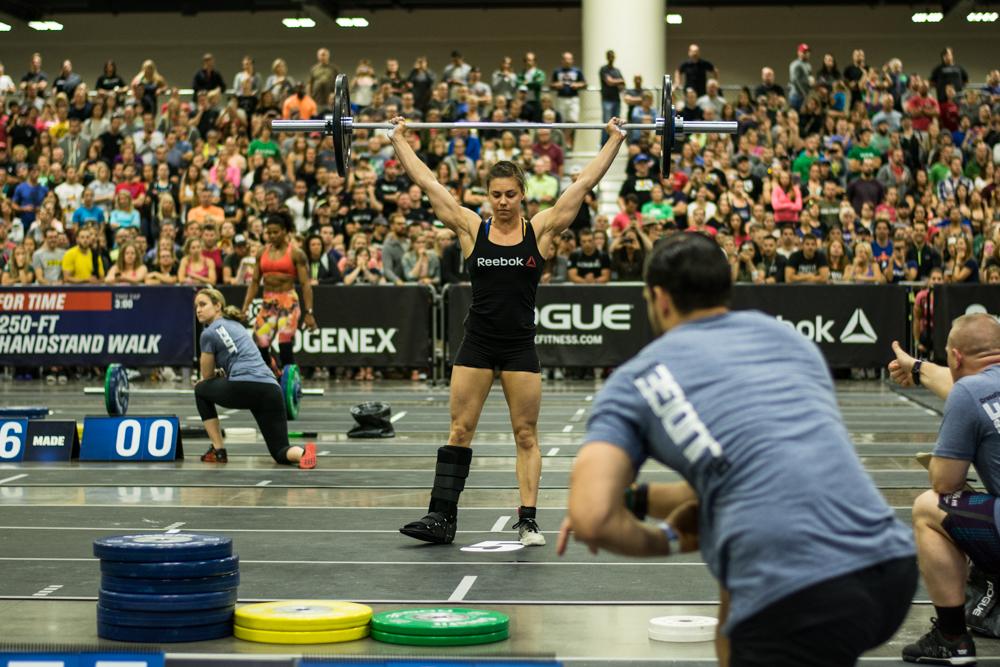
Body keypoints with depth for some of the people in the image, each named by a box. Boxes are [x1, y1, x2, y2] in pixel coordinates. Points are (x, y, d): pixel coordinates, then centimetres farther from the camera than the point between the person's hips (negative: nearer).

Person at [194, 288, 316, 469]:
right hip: (271, 390, 7)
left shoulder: (209, 332, 6)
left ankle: (218, 451, 19)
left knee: (201, 390, 25)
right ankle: (303, 452, -27)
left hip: (244, 388, -7)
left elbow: (207, 375, 17)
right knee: (281, 452, 10)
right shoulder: (236, 325, 29)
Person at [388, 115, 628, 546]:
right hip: (477, 344, 1)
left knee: (526, 435, 4)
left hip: (520, 345, -1)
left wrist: (615, 140, 1)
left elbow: (584, 184, 0)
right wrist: (398, 139, 8)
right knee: (460, 431, 3)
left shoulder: (541, 230, -1)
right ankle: (441, 518, 6)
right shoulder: (471, 229, 1)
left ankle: (527, 521, 7)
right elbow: (426, 182, 4)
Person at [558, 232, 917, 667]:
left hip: (800, 597, -6)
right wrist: (636, 499, 30)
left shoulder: (634, 381, 10)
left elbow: (591, 521, -3)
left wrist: (668, 542, 17)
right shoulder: (787, 336, 23)